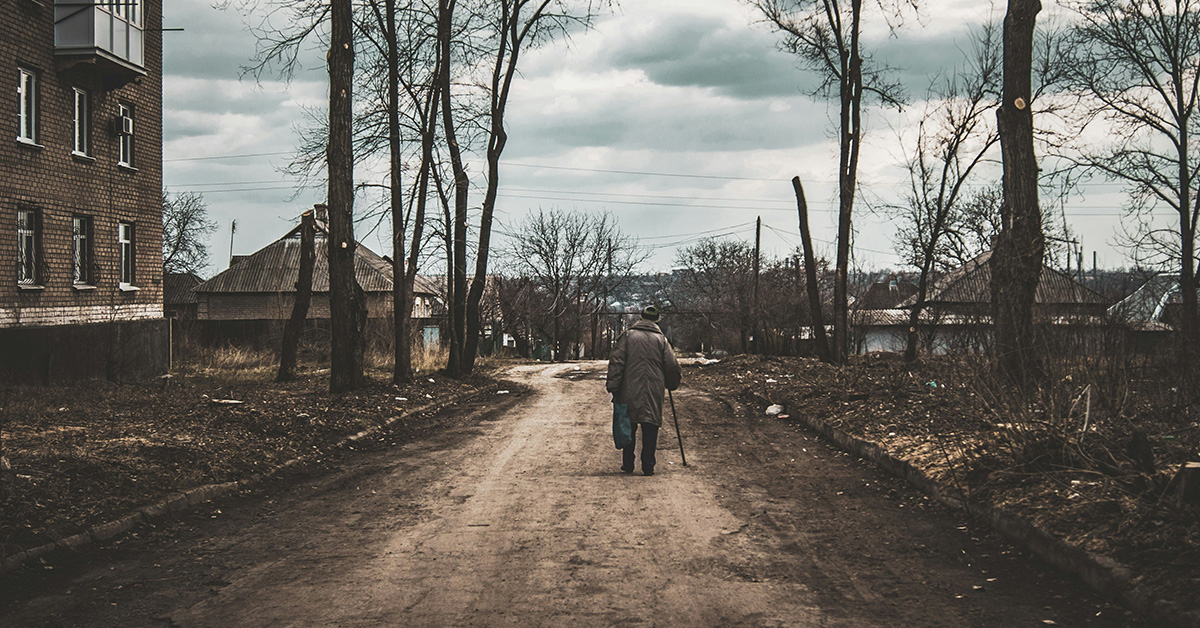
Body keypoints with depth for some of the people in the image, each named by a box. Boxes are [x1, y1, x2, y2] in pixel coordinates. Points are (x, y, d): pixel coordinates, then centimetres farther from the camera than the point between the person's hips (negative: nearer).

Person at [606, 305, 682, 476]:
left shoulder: (628, 335, 4)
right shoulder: (661, 339, 6)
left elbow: (616, 362, -4)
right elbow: (671, 366, 4)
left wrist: (613, 387, -3)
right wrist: (672, 385, 21)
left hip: (630, 392, 0)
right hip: (654, 392, 0)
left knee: (628, 428, 10)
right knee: (650, 430, 4)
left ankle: (628, 464, 13)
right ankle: (648, 466, 2)